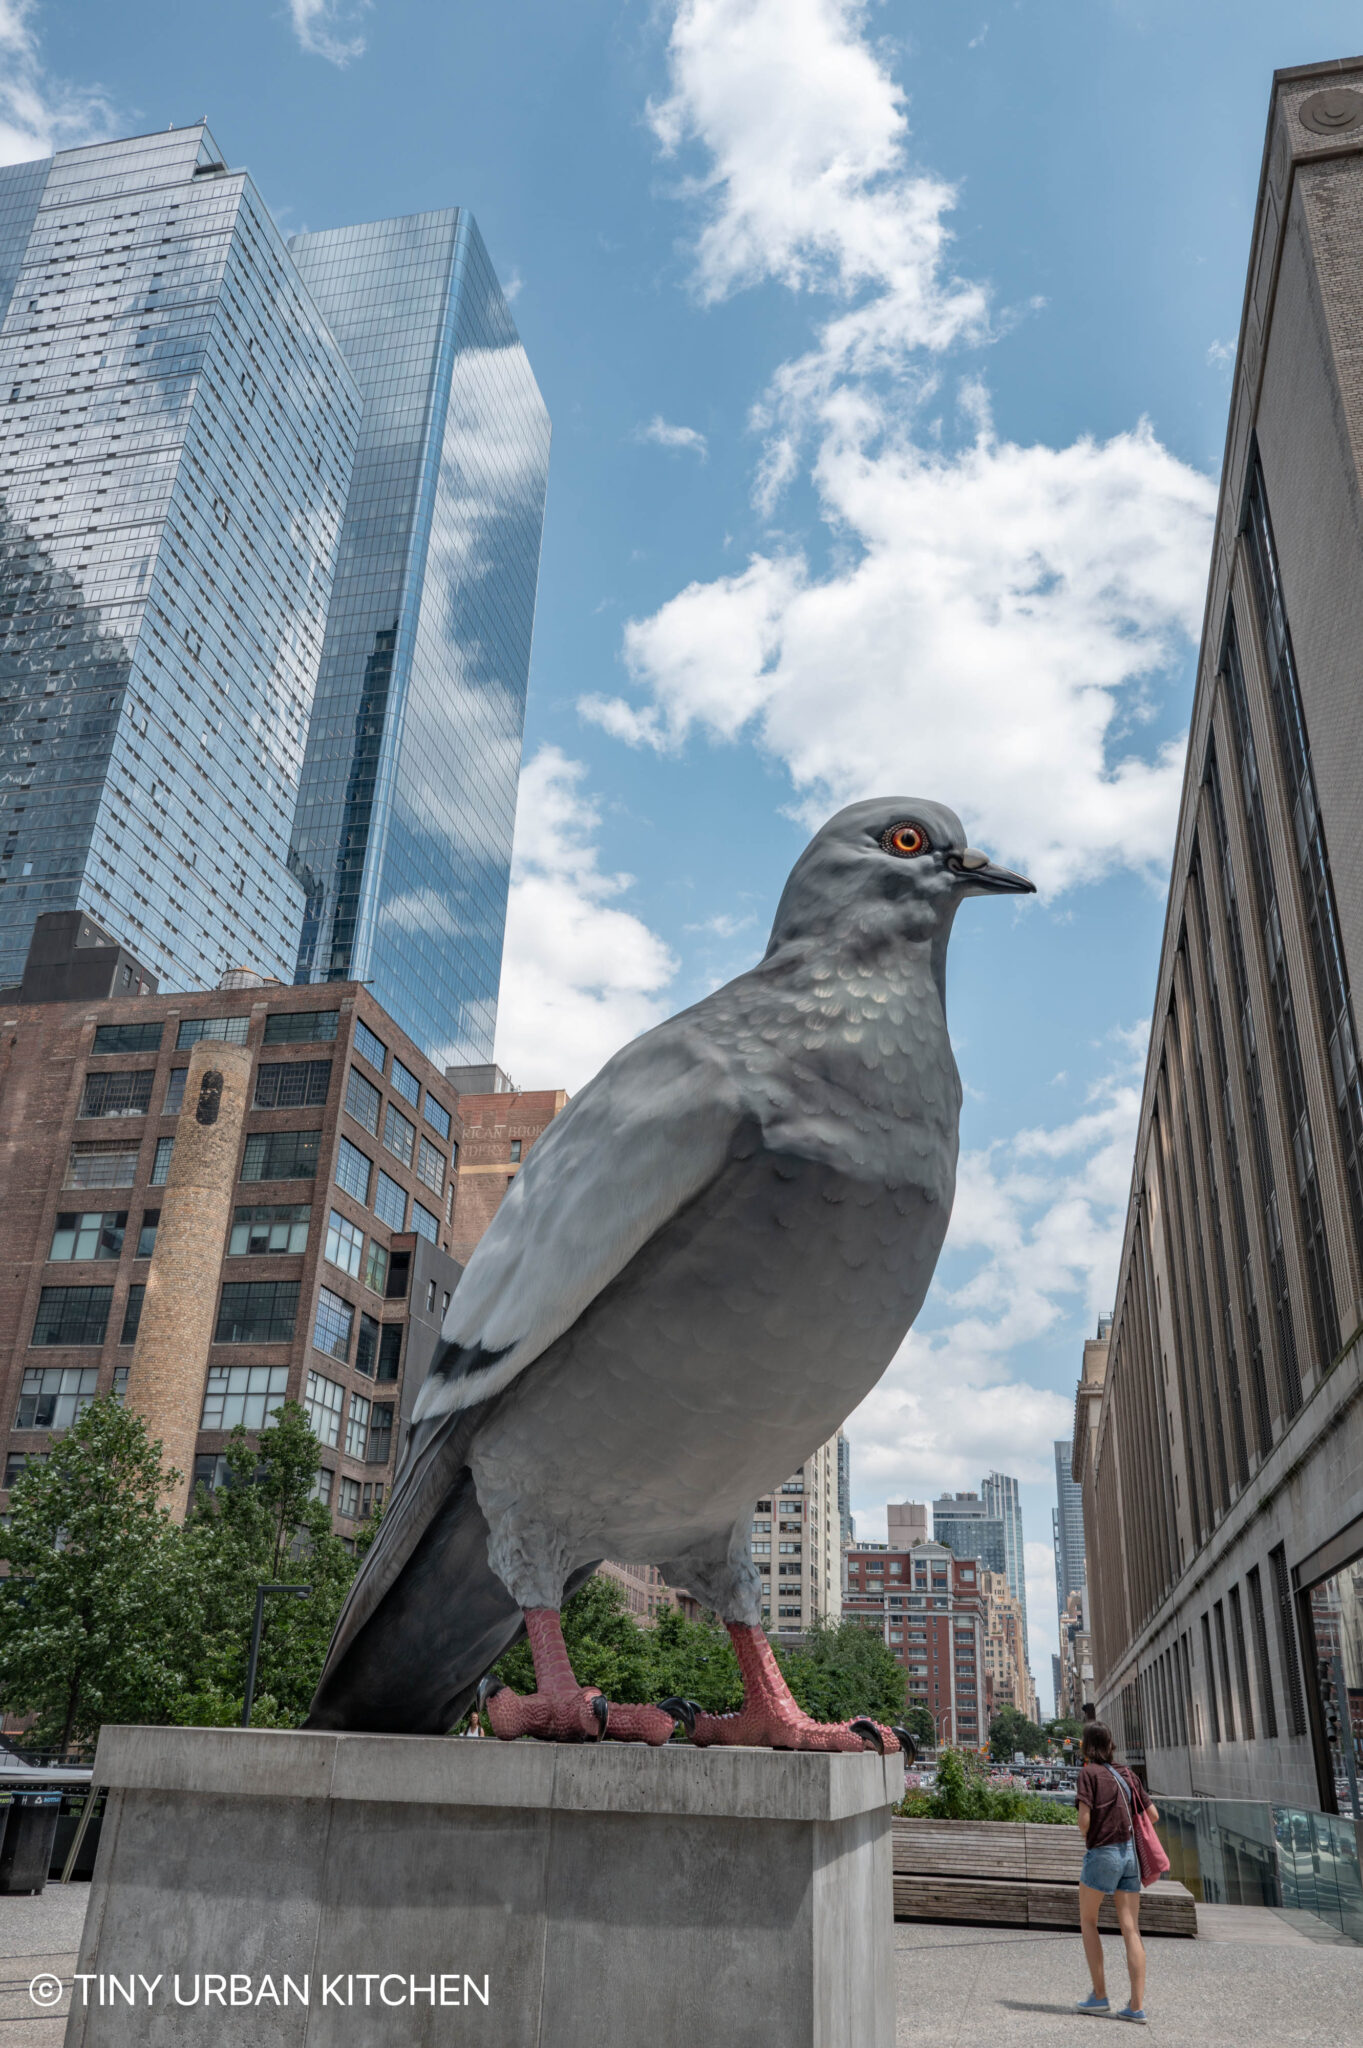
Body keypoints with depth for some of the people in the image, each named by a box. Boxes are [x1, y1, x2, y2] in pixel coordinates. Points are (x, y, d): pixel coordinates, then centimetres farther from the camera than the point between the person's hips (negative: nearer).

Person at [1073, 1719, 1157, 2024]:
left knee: (1088, 1921, 11)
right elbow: (1153, 1815, 12)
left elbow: (1084, 1819, -16)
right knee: (1131, 1929, 5)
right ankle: (1137, 2006, 1)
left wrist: (1085, 1836, 5)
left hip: (1101, 1853, -5)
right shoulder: (1127, 1774, 10)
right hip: (1129, 1853, 5)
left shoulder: (1090, 1773, -8)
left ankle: (1099, 1995, 9)